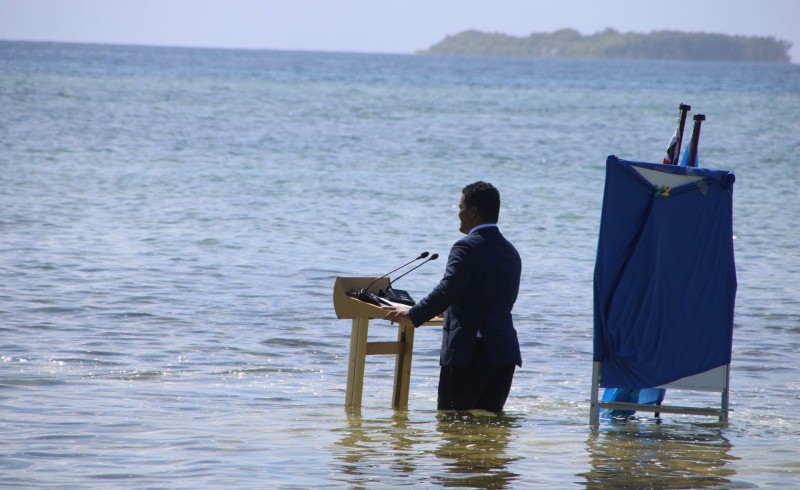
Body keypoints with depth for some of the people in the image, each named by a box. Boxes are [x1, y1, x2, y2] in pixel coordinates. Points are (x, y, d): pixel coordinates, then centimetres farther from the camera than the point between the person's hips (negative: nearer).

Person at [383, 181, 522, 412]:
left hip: (469, 352, -8)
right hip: (504, 354, 8)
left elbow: (447, 291, -20)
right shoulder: (511, 252, 16)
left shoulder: (467, 247, -10)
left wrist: (413, 314, -6)